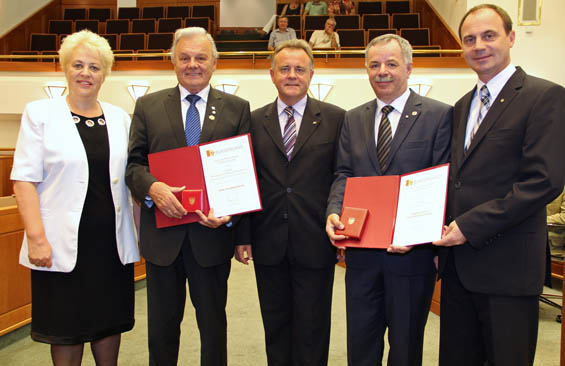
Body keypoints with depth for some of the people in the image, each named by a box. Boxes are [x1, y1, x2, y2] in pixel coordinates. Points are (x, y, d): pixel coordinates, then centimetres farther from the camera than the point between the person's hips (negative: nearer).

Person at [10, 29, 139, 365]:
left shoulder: (120, 118, 8)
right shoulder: (40, 114, 0)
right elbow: (25, 179, -5)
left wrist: (141, 231, 6)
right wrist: (36, 237, -13)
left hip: (112, 242, 3)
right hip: (63, 244, -3)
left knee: (110, 322, 14)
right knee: (66, 328, 9)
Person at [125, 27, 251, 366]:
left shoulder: (237, 108, 3)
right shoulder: (148, 106, 6)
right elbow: (134, 163, 4)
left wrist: (231, 211, -17)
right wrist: (151, 186, -18)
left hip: (213, 233, -1)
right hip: (163, 234, 1)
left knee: (213, 324, 16)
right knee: (162, 326, 16)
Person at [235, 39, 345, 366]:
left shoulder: (335, 118, 1)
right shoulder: (255, 121, 6)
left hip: (315, 244, -2)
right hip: (268, 244, 2)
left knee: (311, 330, 10)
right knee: (275, 326, 16)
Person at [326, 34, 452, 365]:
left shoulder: (439, 115, -3)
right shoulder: (354, 119, 11)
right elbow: (344, 174, 7)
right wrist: (334, 211, -13)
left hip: (412, 251, -3)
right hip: (361, 249, 4)